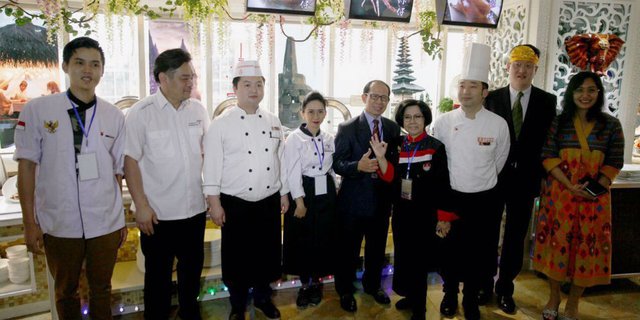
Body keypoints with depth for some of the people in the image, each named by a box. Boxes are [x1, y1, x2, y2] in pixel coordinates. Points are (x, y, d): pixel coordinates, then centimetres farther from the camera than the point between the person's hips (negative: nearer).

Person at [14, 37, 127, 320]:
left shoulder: (114, 116, 1)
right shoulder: (37, 110, -4)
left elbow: (118, 171, 6)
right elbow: (27, 166, -1)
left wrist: (121, 218, 8)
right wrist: (30, 223, -3)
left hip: (106, 224, 1)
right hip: (59, 224, -1)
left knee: (101, 289, 17)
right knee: (65, 292, 19)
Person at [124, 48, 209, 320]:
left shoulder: (198, 110, 2)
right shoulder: (141, 112, -10)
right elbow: (130, 160, -9)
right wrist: (141, 206, -12)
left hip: (195, 208, 4)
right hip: (158, 213, -4)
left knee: (192, 267, 20)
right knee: (158, 273, 15)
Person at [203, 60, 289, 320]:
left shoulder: (273, 121, 6)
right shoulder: (221, 123, -7)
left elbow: (281, 158, 10)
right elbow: (212, 164, -9)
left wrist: (284, 194, 10)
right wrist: (214, 202, -11)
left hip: (269, 201, 4)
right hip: (235, 203, -3)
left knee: (267, 253, 14)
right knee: (237, 256, 8)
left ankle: (263, 298, 36)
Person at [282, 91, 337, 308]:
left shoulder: (329, 139, 6)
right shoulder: (294, 139, -9)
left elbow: (332, 168, 12)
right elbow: (293, 173, -12)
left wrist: (333, 192, 7)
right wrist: (300, 202, -15)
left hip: (326, 193, 4)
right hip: (304, 193, -4)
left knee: (323, 238, 10)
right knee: (302, 240, 5)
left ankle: (316, 283, 27)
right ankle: (304, 284, 23)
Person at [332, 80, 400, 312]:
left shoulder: (393, 128, 4)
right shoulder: (347, 128, -9)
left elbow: (396, 162, 9)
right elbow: (337, 164, -14)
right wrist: (359, 165, -30)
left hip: (382, 200, 4)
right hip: (354, 201, -4)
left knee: (377, 249, 20)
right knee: (348, 250, 10)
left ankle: (373, 285, 43)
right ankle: (346, 291, 31)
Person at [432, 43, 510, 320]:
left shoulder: (498, 124, -8)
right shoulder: (443, 122, -7)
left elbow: (499, 161, 6)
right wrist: (451, 182, 9)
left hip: (485, 200, 0)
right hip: (451, 197, 0)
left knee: (479, 252, 11)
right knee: (450, 249, 12)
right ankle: (450, 294, 35)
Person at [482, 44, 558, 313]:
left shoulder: (547, 101, 1)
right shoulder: (492, 98, -1)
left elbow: (548, 140, 2)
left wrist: (541, 174, -5)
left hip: (525, 179, 1)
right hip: (493, 177, -1)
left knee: (516, 236, 11)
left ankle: (505, 288, 28)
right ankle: (484, 285, 27)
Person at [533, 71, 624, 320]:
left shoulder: (611, 125, 3)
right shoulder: (558, 122, 2)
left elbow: (614, 162, 1)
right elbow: (548, 157, -4)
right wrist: (570, 186, -15)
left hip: (594, 197, 1)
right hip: (559, 194, 0)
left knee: (587, 248, 4)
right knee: (557, 243, 5)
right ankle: (553, 299, 23)